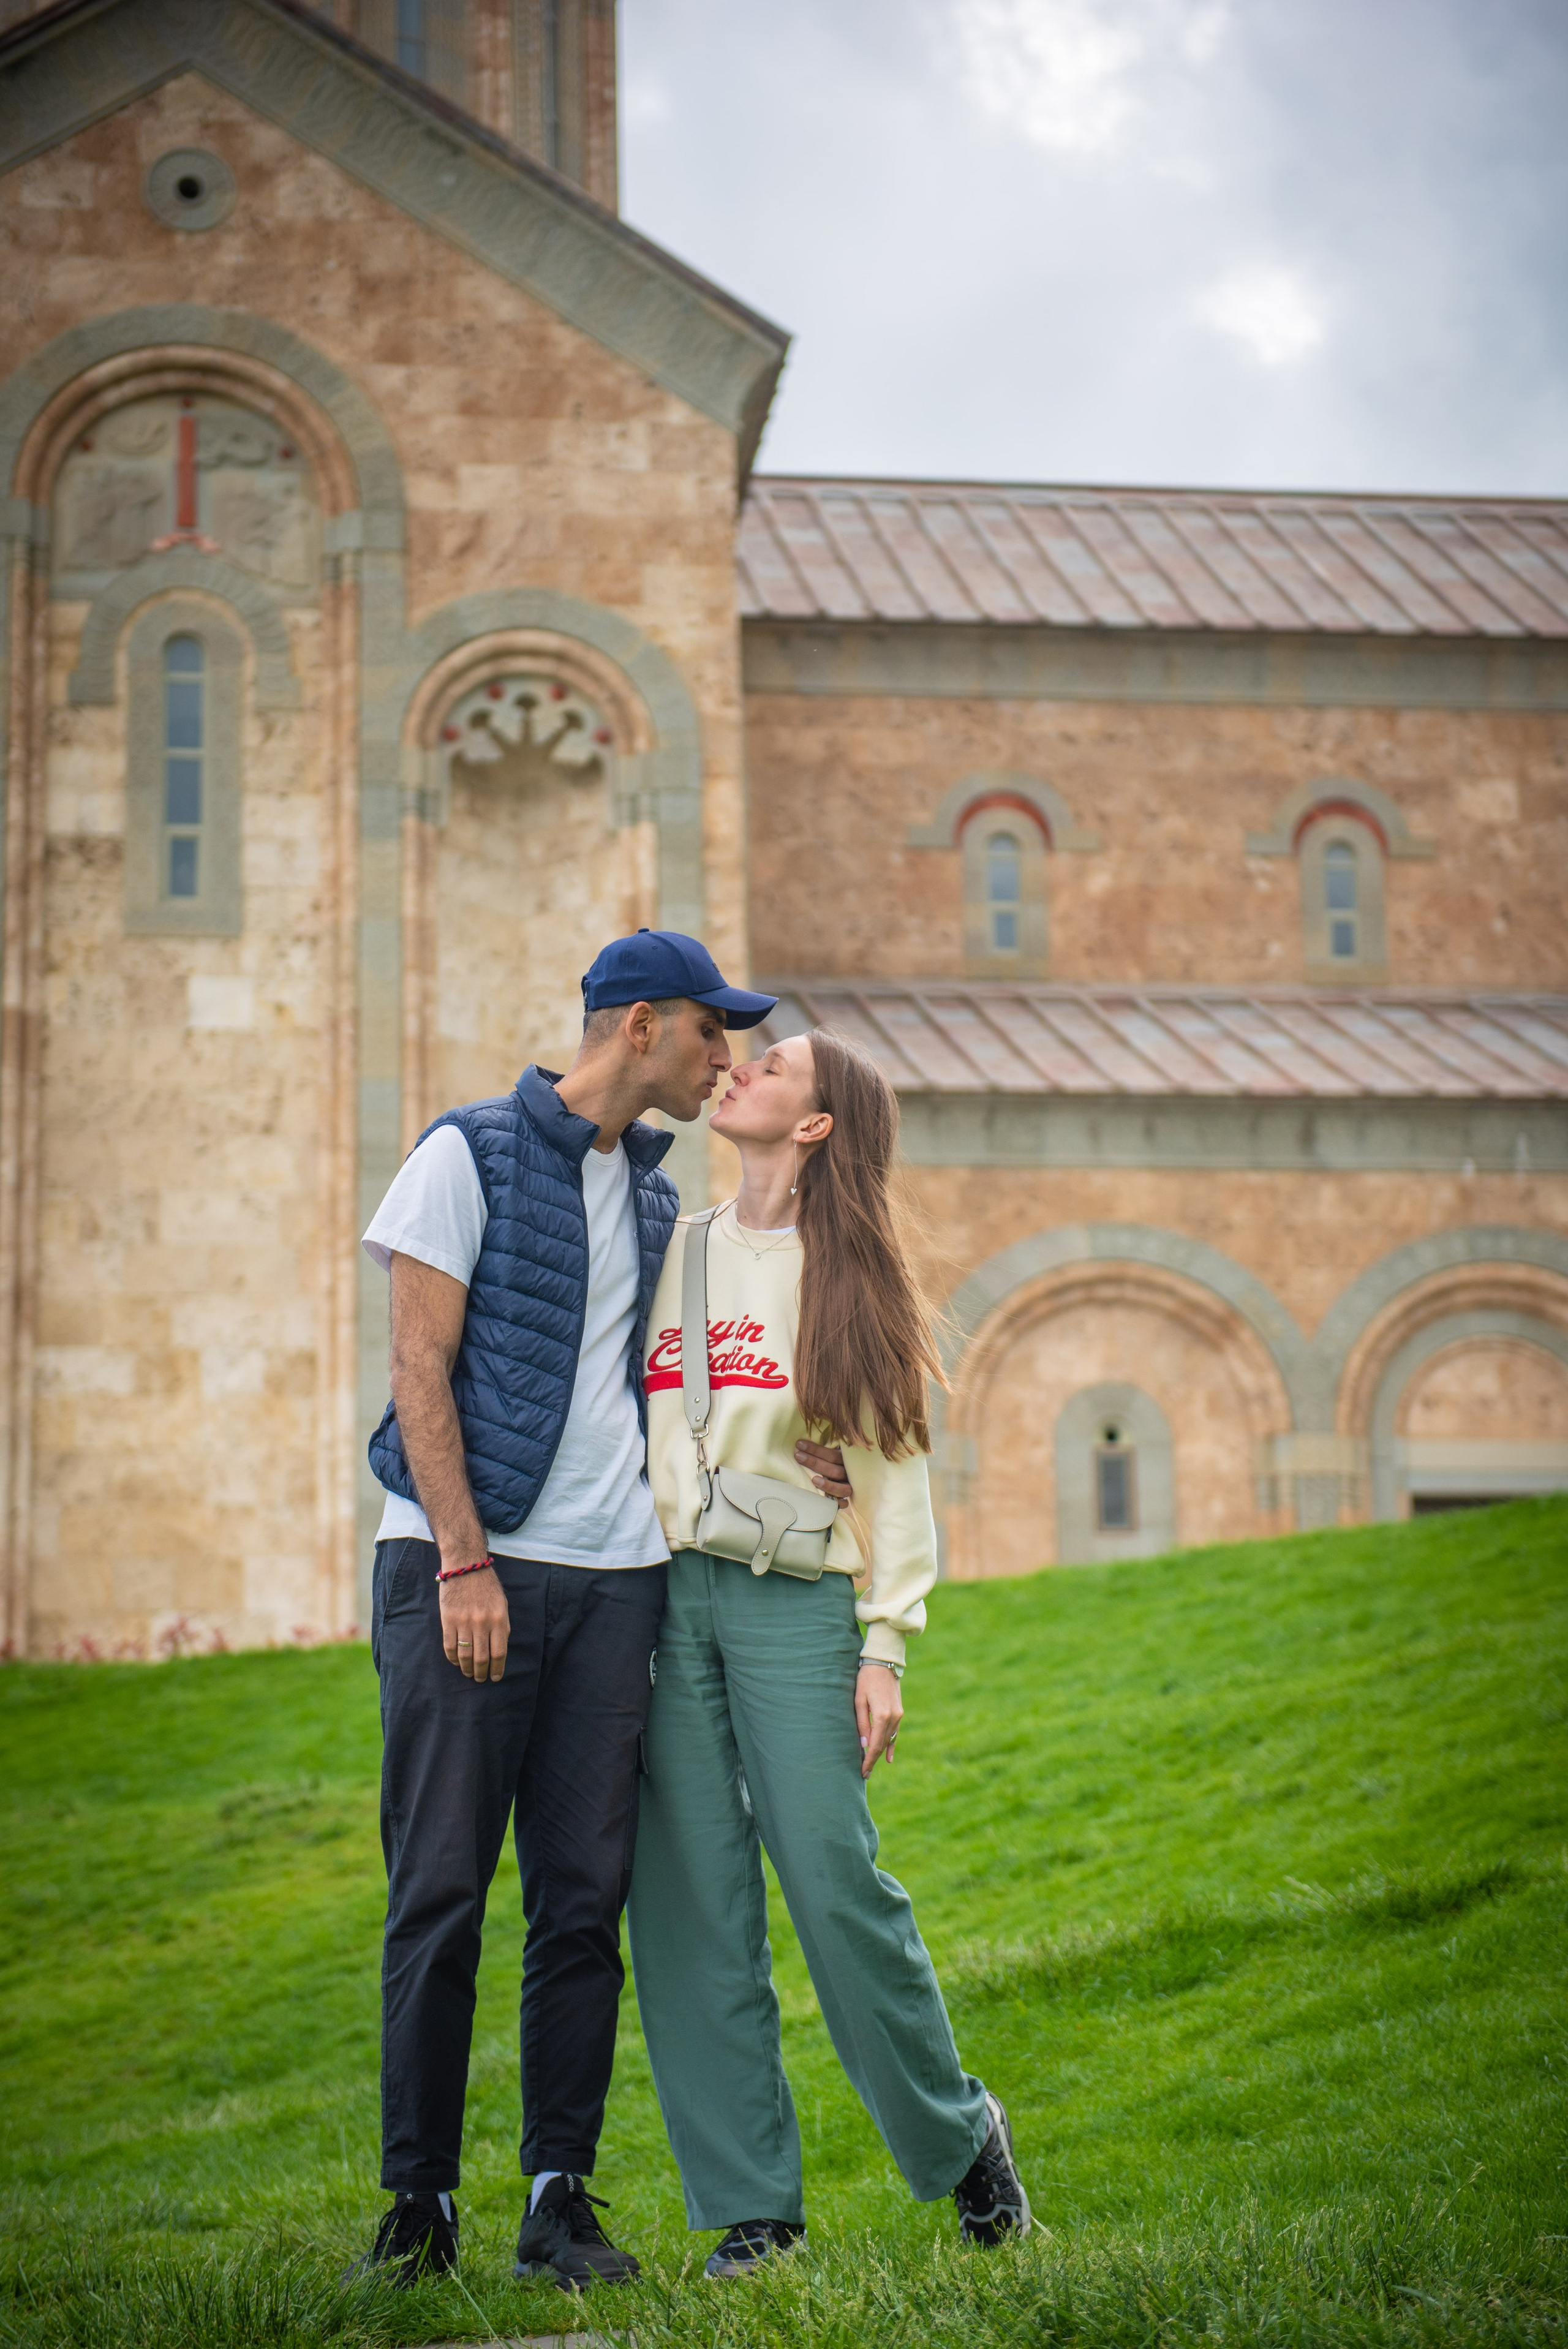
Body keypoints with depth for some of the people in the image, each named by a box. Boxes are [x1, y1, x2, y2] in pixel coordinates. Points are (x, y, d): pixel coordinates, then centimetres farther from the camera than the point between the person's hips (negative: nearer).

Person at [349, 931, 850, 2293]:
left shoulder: (655, 1195, 18)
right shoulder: (471, 1154, -1)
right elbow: (421, 1373, -7)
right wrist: (466, 1563, -15)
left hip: (611, 1574, 6)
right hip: (466, 1564, -5)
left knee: (584, 1897, 3)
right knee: (442, 1889, -3)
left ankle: (560, 2195, 9)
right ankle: (419, 2198, 7)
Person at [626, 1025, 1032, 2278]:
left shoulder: (847, 1275, 3)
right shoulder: (675, 1250, 14)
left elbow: (894, 1468, 2)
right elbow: (626, 1426, 15)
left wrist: (886, 1645, -6)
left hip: (793, 1600, -3)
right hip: (665, 1598, 4)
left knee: (835, 1882, -7)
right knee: (692, 1905, 0)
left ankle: (960, 2136, 16)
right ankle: (751, 2200, 9)